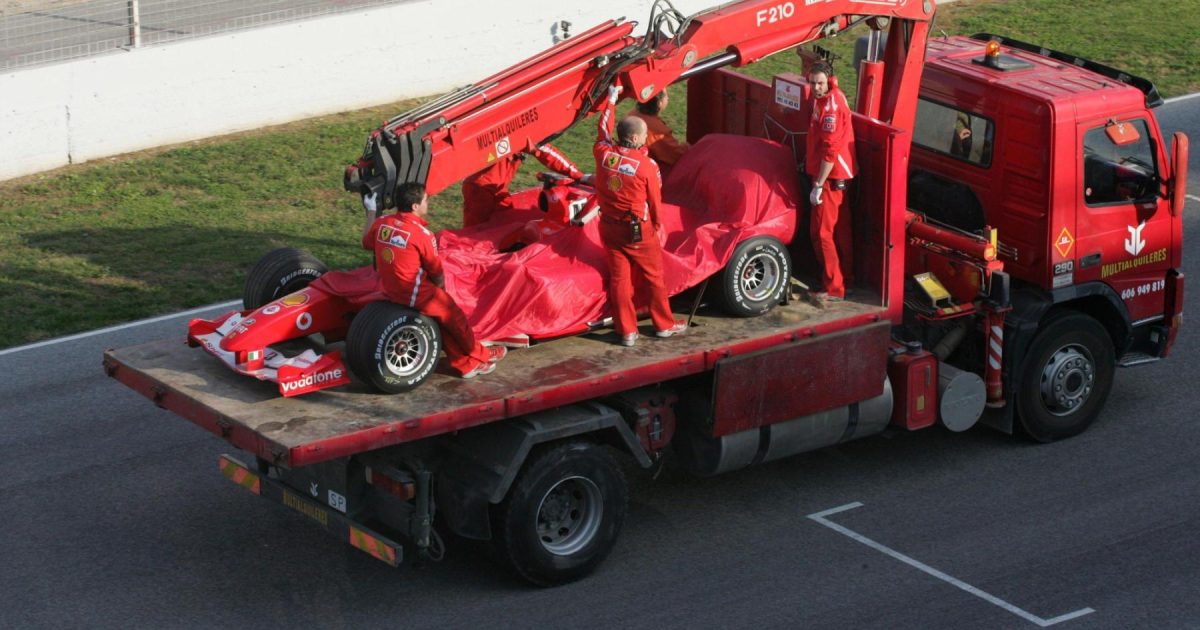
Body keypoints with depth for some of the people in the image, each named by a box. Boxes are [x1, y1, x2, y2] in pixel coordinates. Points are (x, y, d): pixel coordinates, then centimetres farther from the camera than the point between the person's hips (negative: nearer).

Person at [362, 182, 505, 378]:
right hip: (415, 294, -7)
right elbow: (436, 271, -11)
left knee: (441, 316, 22)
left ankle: (465, 365, 27)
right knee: (453, 315, 17)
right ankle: (479, 355, 38)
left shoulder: (382, 223, -3)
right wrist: (438, 288, 11)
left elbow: (366, 243, 18)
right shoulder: (422, 233, -21)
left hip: (389, 288, 7)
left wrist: (371, 212, 30)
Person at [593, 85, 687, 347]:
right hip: (639, 230, -4)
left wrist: (611, 99, 26)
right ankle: (664, 324, 26)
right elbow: (655, 201, -8)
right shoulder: (647, 165, -21)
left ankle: (626, 331, 18)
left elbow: (604, 128, 11)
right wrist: (657, 226, 11)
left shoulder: (603, 153, -11)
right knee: (654, 276, 14)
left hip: (609, 227, 4)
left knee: (619, 278, 12)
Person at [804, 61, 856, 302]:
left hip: (831, 177, -10)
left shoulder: (831, 106, -24)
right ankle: (846, 278, 31)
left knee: (822, 232, -6)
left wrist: (818, 185, -24)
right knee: (840, 229, 19)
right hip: (840, 175, 10)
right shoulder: (828, 98, 5)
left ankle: (834, 289, -3)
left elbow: (830, 151, -25)